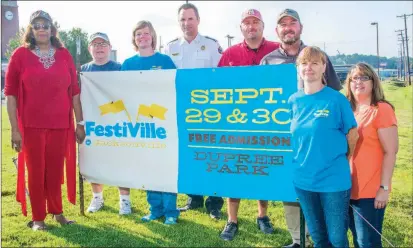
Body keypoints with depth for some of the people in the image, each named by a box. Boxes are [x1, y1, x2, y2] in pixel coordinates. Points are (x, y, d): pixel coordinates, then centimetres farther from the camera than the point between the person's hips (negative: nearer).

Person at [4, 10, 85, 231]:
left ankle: (57, 212, 29)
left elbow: (74, 91, 7)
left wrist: (80, 122, 6)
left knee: (55, 171, 11)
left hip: (60, 124, 2)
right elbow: (10, 93, -3)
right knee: (36, 171, 8)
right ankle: (37, 218, 21)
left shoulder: (64, 55, 5)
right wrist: (15, 129, -8)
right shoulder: (20, 55, -1)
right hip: (31, 125, -2)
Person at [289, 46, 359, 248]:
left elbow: (352, 136, -3)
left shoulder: (337, 99, -12)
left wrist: (337, 163, 6)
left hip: (334, 180, -3)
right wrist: (305, 161, 9)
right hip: (303, 180, 4)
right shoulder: (293, 100, 0)